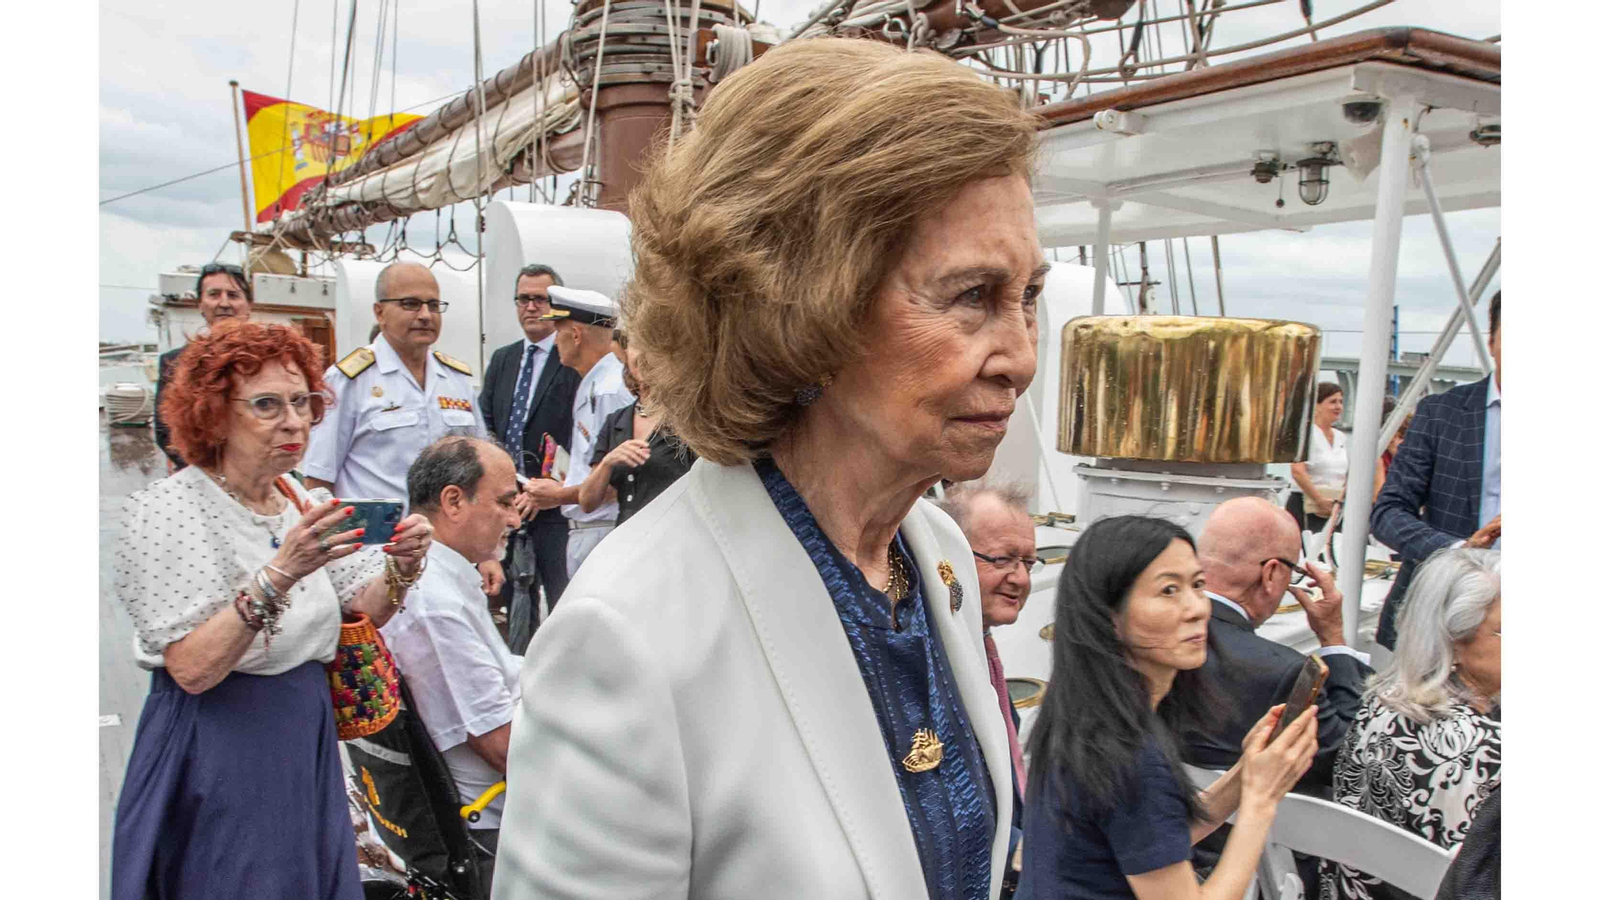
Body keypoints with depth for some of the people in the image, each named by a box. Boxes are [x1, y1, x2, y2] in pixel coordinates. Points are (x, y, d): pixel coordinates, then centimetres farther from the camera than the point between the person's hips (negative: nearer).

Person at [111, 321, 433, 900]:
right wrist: (280, 574, -33)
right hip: (217, 753, -6)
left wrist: (402, 568, -19)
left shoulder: (307, 502, 3)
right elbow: (192, 669, -23)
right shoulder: (164, 511, -16)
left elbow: (363, 613, 1)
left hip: (308, 739, 6)